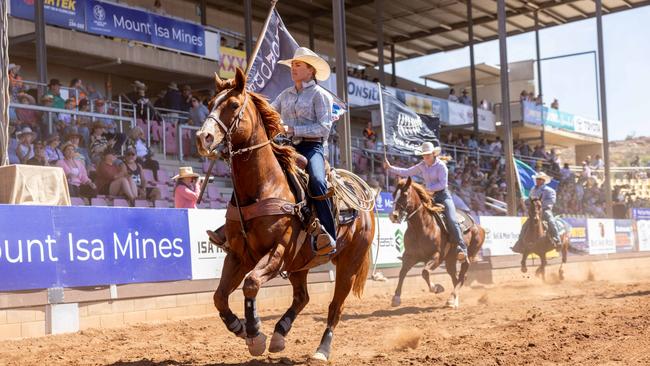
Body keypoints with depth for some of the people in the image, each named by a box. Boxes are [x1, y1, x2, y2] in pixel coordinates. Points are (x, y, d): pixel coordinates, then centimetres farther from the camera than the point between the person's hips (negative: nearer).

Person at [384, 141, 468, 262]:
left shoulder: (441, 165, -10)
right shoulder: (422, 166, 7)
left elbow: (442, 184, -16)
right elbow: (407, 172, 14)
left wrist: (428, 188, -18)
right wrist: (390, 168, 11)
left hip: (443, 195, -6)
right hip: (430, 197, 6)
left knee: (451, 220, -20)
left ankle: (462, 248, -20)